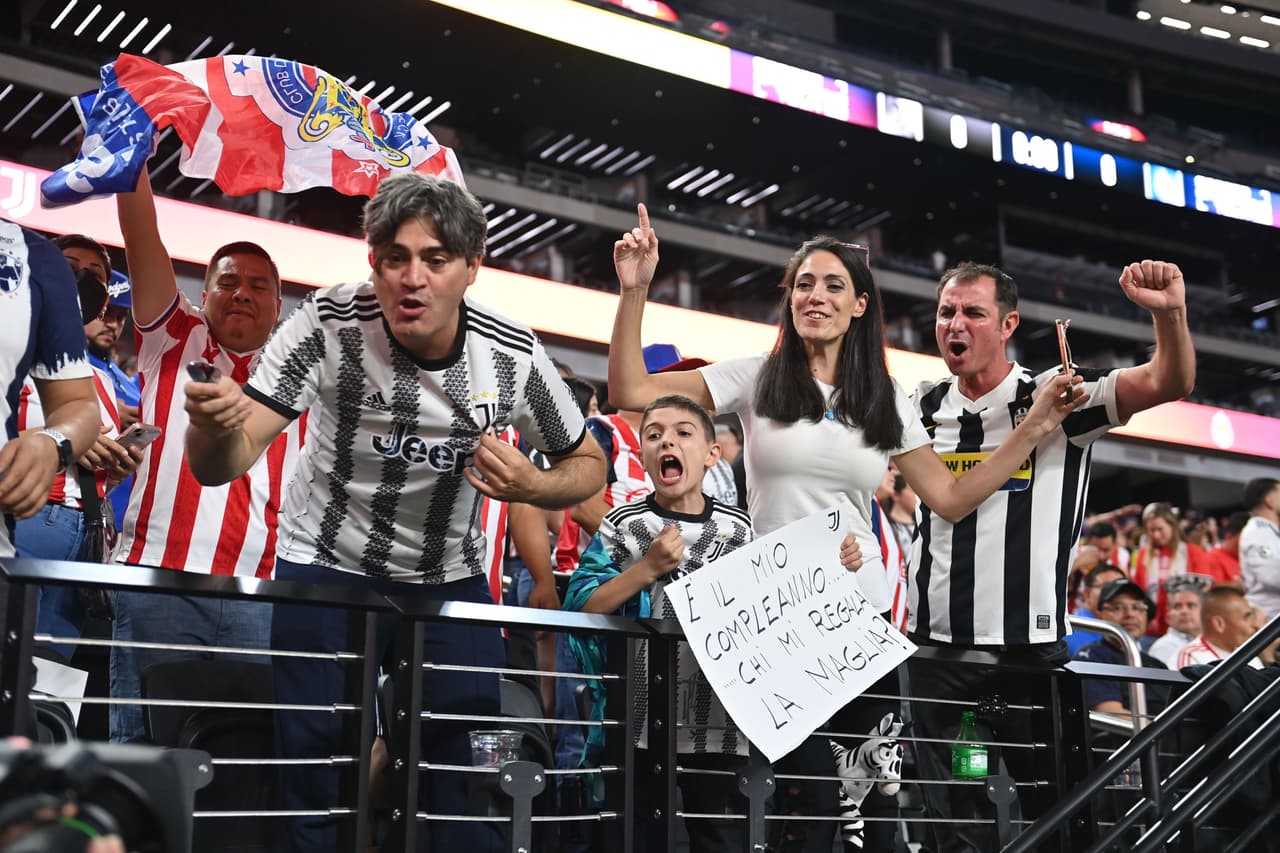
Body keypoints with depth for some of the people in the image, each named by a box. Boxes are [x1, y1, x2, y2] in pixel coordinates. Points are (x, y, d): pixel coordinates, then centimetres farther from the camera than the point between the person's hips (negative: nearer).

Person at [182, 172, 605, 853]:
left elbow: (588, 463, 1)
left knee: (473, 775, 0)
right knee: (316, 762, -8)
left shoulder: (512, 356, -15)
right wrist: (215, 426, -49)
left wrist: (531, 486, -22)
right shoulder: (329, 324, -20)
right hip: (329, 563, -2)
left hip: (450, 576, 2)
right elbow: (222, 466, -25)